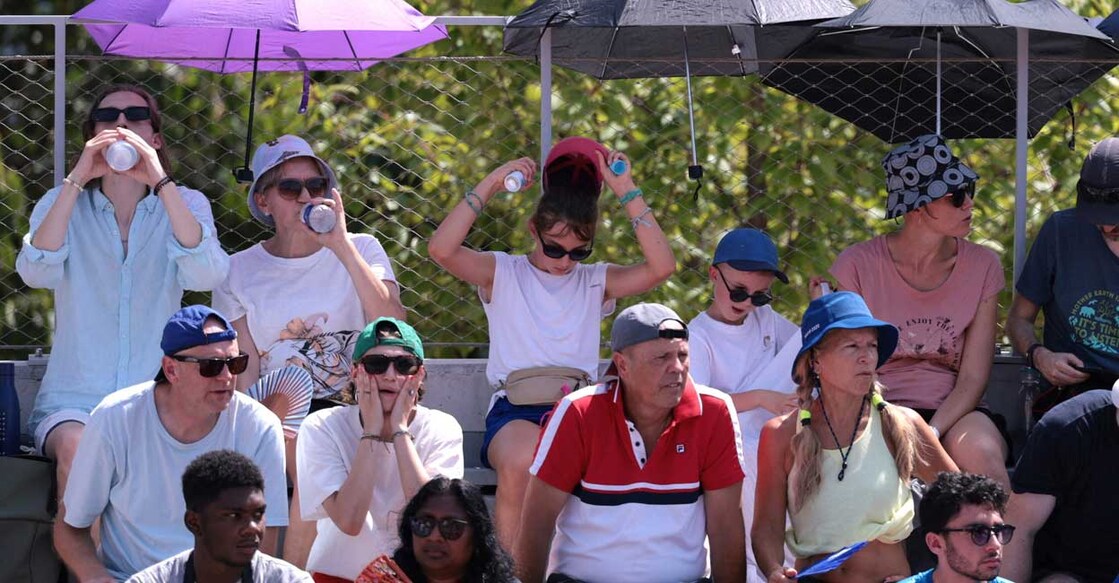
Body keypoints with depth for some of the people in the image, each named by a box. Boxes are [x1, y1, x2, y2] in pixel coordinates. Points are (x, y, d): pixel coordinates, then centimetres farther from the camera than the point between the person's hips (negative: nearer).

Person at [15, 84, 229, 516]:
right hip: (74, 397, 0)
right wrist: (77, 179, -19)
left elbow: (206, 276, -15)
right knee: (78, 449, -34)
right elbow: (35, 272, -13)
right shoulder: (63, 204, 9)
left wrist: (161, 182, -22)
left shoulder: (184, 205, 8)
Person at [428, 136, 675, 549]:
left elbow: (661, 266, 5)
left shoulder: (596, 282, 20)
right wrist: (489, 186, -2)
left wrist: (627, 194, 3)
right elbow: (442, 249, -3)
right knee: (520, 460, -39)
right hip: (517, 410, -2)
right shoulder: (503, 274, 14)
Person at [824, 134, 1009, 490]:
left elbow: (973, 378, 1)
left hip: (952, 413, 2)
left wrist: (932, 433, -18)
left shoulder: (982, 267, 4)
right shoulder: (856, 267, -3)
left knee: (979, 452, -33)